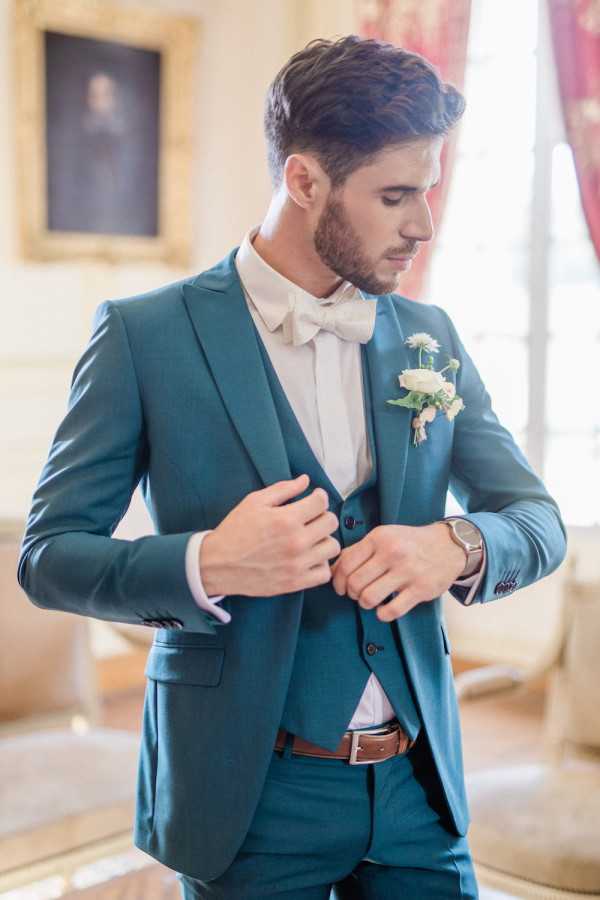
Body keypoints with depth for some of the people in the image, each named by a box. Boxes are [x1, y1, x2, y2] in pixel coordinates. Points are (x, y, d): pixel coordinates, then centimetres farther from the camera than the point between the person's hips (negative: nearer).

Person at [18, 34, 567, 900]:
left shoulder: (429, 338, 4)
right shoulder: (143, 335, -8)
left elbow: (539, 519, 6)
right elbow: (48, 554, -6)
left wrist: (456, 545, -16)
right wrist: (205, 567, -24)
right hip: (252, 796, -3)